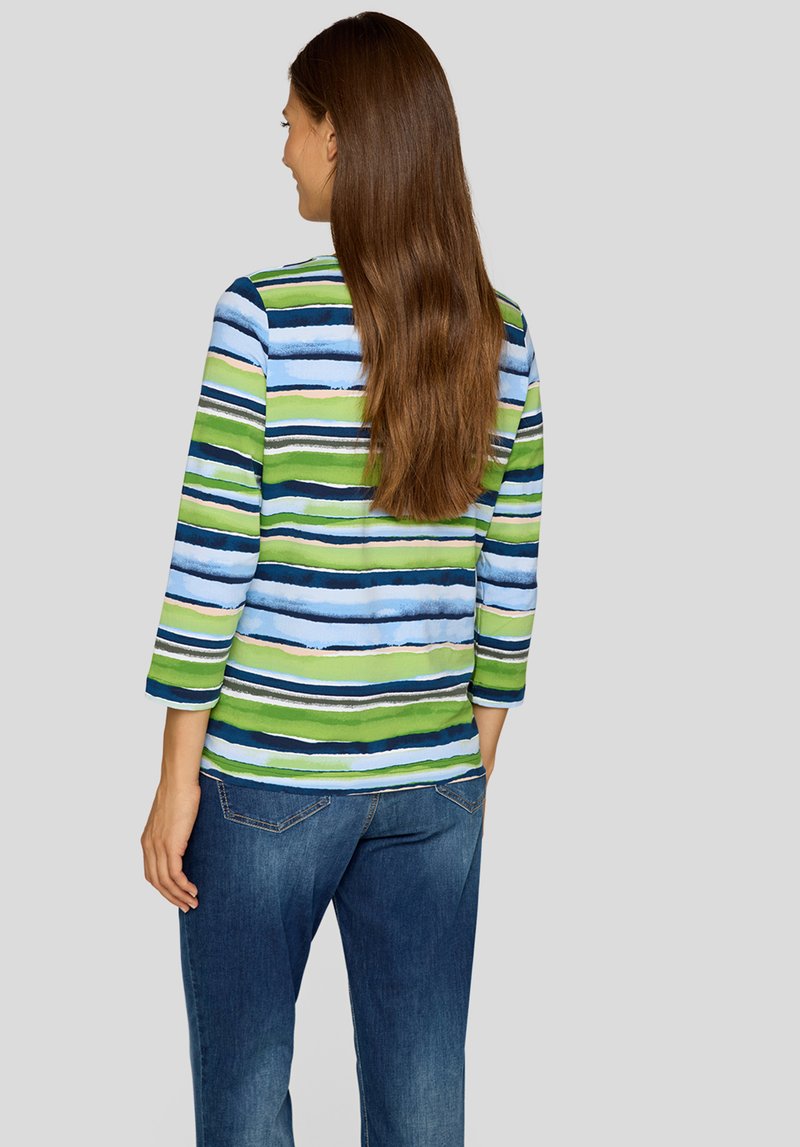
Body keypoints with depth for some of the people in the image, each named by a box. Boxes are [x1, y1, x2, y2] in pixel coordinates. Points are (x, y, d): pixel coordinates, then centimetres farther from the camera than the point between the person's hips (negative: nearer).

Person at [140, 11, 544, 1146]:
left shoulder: (264, 314, -13)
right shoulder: (502, 335, 1)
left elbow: (215, 555, -12)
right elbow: (510, 568, 5)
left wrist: (176, 779, -5)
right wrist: (477, 754, 15)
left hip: (268, 773, -4)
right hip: (437, 779, 5)